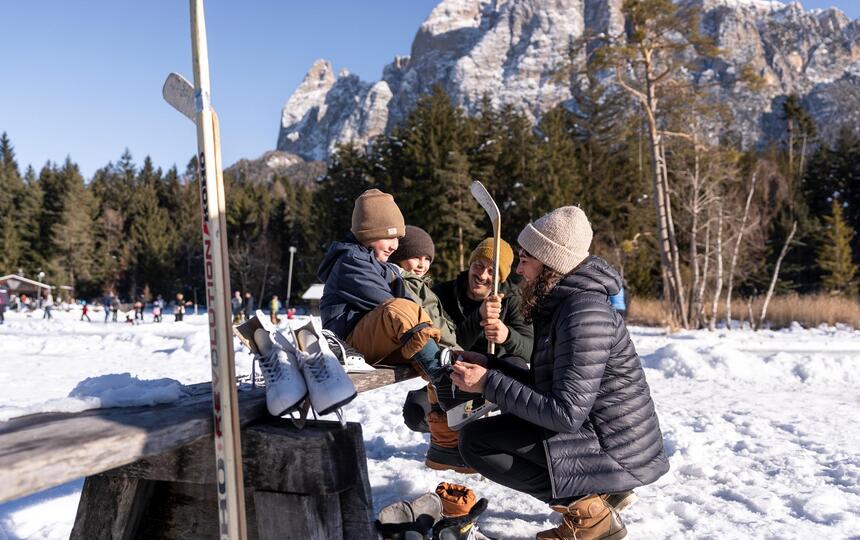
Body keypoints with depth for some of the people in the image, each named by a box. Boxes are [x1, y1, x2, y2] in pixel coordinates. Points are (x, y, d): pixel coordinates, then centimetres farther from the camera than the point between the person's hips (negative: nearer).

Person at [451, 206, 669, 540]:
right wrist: (490, 365, 3)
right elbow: (543, 385, 12)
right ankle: (598, 491, 14)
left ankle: (587, 509, -7)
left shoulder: (584, 313, -22)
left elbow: (566, 414, -27)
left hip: (613, 451, -10)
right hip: (607, 438, 10)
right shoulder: (560, 305, 8)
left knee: (475, 440, -12)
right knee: (502, 424, 27)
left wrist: (489, 384, -23)